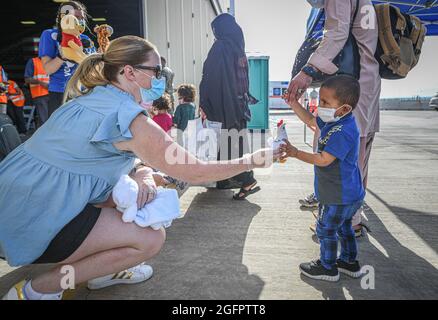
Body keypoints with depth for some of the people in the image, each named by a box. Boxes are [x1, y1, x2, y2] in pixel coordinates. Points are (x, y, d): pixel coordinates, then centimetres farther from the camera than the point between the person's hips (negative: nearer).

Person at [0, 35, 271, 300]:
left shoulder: (94, 98, 9)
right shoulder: (130, 120, -20)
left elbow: (132, 159, 16)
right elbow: (195, 172, -15)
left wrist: (144, 176, -7)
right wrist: (251, 161, -3)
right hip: (32, 221, -9)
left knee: (142, 188, 11)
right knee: (152, 239, -11)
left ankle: (103, 270, 21)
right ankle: (36, 290, -1)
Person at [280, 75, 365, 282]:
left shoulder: (343, 132, -29)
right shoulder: (335, 122, 2)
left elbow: (324, 160, -29)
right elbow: (310, 121, 16)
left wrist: (296, 153, -24)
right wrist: (293, 102, 9)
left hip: (338, 196, -10)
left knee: (325, 230, 7)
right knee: (343, 227, 24)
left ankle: (328, 268, 24)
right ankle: (350, 262, 40)